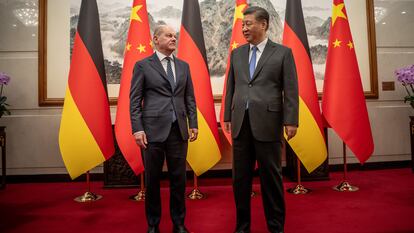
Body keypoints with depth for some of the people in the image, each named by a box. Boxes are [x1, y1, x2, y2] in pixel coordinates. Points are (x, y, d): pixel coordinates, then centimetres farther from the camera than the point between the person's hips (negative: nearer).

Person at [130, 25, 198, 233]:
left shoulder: (183, 66, 14)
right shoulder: (143, 65, 2)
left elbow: (190, 98, 13)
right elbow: (135, 100, -1)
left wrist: (193, 124, 5)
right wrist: (137, 129, -10)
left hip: (178, 130, 3)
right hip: (153, 129, -3)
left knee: (179, 178, 7)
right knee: (152, 179, 7)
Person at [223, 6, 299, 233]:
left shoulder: (283, 53, 2)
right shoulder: (237, 53, 13)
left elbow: (290, 90, -2)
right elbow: (231, 88, 14)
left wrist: (291, 121, -8)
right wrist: (227, 117, 10)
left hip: (268, 122, -3)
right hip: (241, 123, 4)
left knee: (271, 176, 6)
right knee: (240, 177, 9)